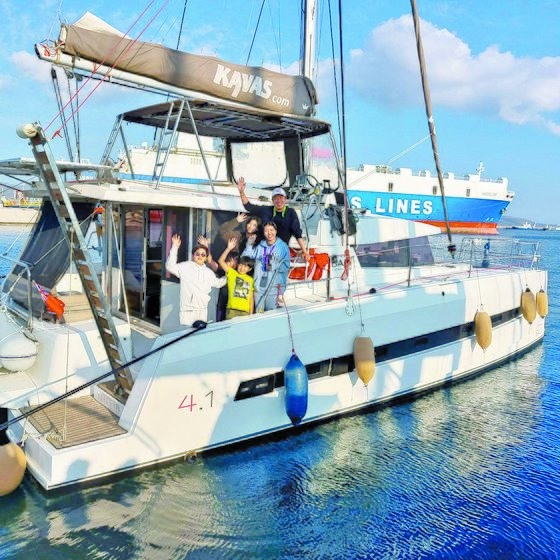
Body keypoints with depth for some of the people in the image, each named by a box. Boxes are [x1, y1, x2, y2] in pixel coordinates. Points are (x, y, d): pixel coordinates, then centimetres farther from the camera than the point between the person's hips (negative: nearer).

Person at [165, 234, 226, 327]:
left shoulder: (208, 272, 17)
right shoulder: (185, 267, 0)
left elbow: (218, 282, 32)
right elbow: (170, 266, -14)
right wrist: (174, 247, -18)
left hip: (202, 309, 5)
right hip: (187, 309, -5)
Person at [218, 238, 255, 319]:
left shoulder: (250, 280, 13)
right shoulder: (232, 273, 6)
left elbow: (251, 298, 14)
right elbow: (221, 261, -5)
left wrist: (251, 314, 9)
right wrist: (229, 249, -14)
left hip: (245, 312, 3)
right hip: (232, 310, -2)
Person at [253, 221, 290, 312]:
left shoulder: (283, 246, 2)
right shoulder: (260, 247, 14)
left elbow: (286, 265, -5)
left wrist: (275, 265, -21)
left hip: (274, 286, -3)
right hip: (259, 286, 4)